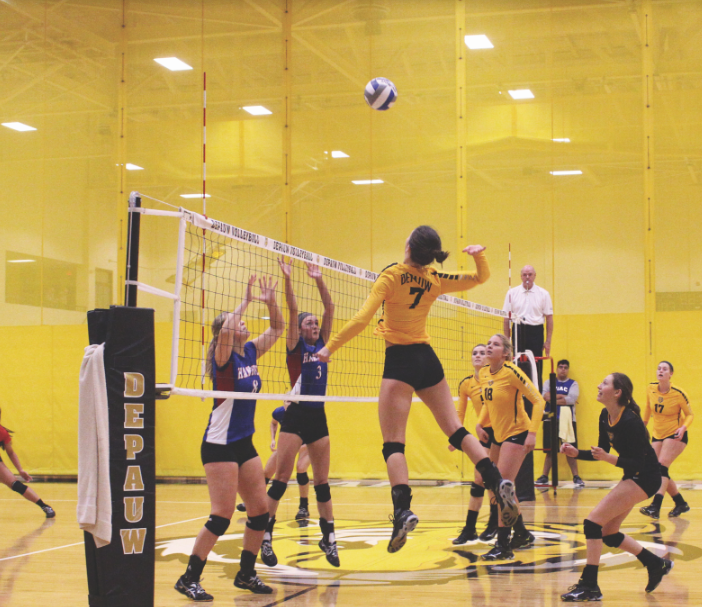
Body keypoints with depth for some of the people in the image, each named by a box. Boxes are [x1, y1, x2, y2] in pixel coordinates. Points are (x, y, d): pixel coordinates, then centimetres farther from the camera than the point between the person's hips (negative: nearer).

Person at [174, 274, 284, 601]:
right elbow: (226, 329, -33)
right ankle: (189, 578, -3)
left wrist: (270, 301, 2)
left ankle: (246, 574, 20)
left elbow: (277, 329, 18)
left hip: (244, 444, 8)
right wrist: (244, 302, -21)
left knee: (260, 510, 7)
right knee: (222, 515, -12)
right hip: (219, 445, -8)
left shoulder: (250, 352, 9)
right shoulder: (224, 357, -12)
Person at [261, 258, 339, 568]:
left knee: (322, 481, 10)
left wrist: (319, 280, 4)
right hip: (296, 416, -5)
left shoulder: (321, 345, 12)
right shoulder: (296, 347, 0)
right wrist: (288, 279, -18)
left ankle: (328, 537, 16)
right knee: (281, 478, -7)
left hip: (318, 417, 5)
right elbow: (292, 311, -11)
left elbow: (329, 309, 8)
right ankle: (265, 535, -4)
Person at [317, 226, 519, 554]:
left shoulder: (392, 275, -10)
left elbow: (362, 319, -17)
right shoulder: (435, 280, 4)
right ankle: (497, 483, 4)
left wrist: (330, 347, -12)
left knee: (393, 442, -7)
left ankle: (402, 510, -22)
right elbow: (481, 277, 18)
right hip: (428, 359, 5)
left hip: (400, 360, -5)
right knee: (455, 429, 14)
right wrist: (479, 255, -2)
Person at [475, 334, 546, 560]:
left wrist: (532, 433, -23)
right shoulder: (484, 374, 4)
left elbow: (538, 401, -17)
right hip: (499, 435, 8)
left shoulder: (511, 372, -18)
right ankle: (522, 535, 34)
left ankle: (503, 546, -10)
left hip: (517, 433, -8)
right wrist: (480, 424, 6)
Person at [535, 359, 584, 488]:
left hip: (567, 420, -2)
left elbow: (572, 399, -11)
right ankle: (544, 477, 10)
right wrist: (563, 397, -9)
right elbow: (545, 396, -6)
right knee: (549, 450, 5)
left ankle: (576, 477, 0)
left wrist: (553, 398, -6)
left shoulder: (573, 384, 7)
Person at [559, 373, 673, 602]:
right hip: (632, 477, 10)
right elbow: (601, 452, 12)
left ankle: (589, 586, -11)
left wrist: (608, 458, -35)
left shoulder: (630, 421, -25)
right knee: (607, 533, 13)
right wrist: (576, 453, -3)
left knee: (593, 521, -17)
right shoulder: (605, 417, 1)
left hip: (645, 478, -10)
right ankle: (656, 564, 30)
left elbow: (639, 463, -24)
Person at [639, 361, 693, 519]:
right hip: (657, 435, 6)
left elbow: (690, 414, -8)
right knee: (658, 471, 3)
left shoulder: (678, 394, -17)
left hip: (675, 435, -6)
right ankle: (681, 504, 22)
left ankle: (655, 508, -30)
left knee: (662, 467, -21)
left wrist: (683, 428, -25)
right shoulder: (650, 389, -5)